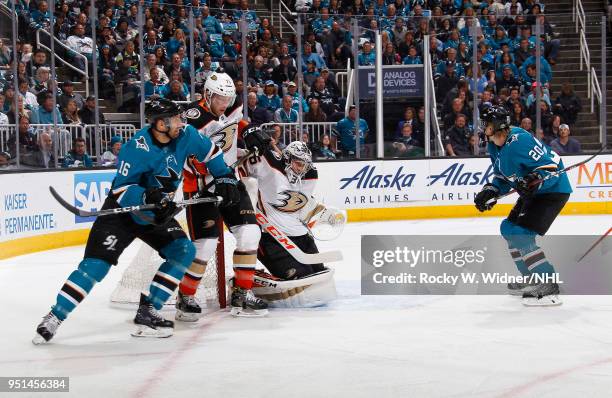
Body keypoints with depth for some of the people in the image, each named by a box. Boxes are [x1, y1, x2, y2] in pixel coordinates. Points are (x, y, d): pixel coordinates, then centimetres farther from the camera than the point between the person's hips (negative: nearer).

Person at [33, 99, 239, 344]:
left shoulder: (184, 136, -10)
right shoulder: (137, 148, -27)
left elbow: (208, 150, 10)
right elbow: (121, 189, -25)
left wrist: (225, 177, 4)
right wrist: (147, 196, -41)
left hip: (157, 214, 6)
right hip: (122, 212, -6)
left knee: (184, 251, -10)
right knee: (96, 263, -15)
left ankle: (147, 310, -6)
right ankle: (54, 318, -8)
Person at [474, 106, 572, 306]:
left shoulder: (520, 141, -26)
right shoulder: (495, 147, 6)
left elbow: (552, 167, -27)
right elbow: (503, 177, 19)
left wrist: (534, 181, -41)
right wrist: (490, 191, 3)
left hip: (553, 190, -11)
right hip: (533, 193, 11)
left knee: (521, 235, -20)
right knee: (509, 228, 19)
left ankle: (549, 289, -19)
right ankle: (532, 278, 31)